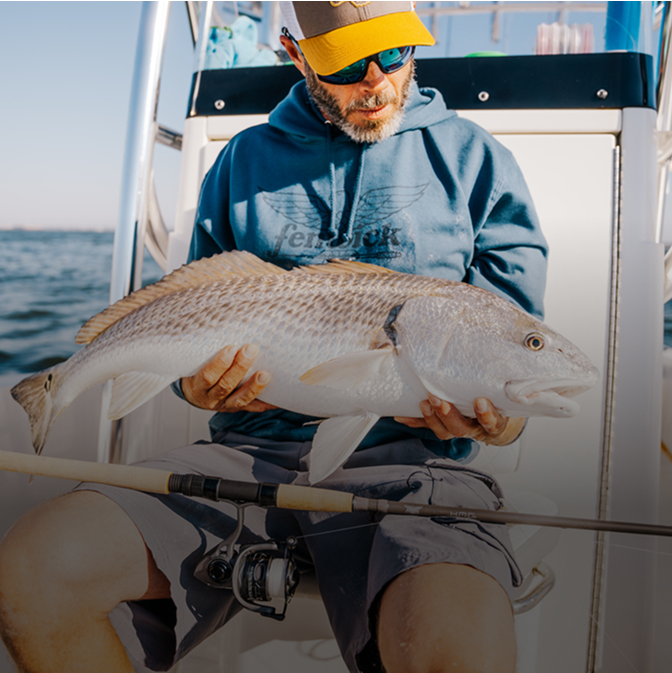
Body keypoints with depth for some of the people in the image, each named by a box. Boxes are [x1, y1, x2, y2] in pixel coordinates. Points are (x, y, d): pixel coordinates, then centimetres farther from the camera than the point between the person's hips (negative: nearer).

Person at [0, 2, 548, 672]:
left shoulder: (474, 158, 10)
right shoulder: (242, 162, 16)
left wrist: (486, 416, -15)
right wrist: (201, 384, -4)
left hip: (406, 457, -2)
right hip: (251, 448, 4)